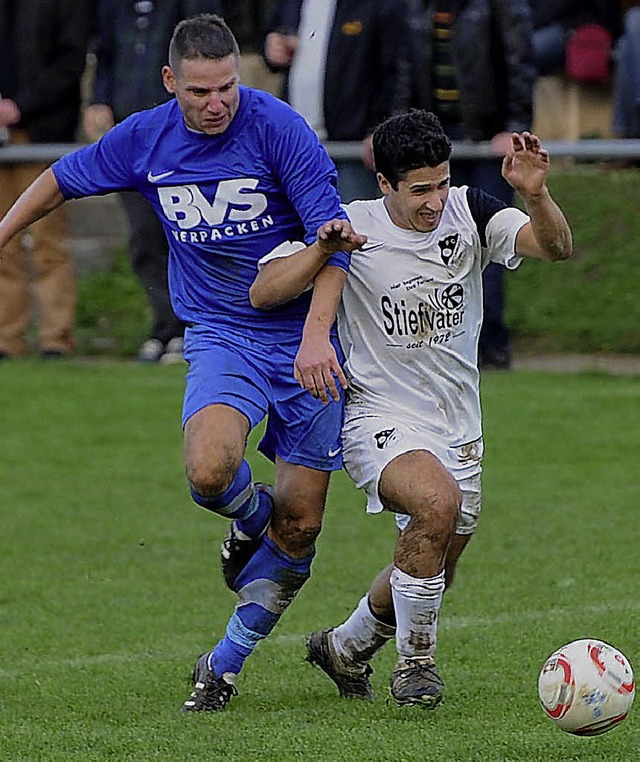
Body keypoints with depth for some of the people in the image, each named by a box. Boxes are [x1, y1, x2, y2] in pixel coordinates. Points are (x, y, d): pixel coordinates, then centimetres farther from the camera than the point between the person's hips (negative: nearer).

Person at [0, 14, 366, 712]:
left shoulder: (277, 127, -14)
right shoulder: (144, 139, -2)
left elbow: (332, 233, -17)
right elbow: (62, 180, 16)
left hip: (303, 336, -2)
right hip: (219, 334, 2)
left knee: (299, 528, -2)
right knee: (209, 472, -28)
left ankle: (225, 663, 17)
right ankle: (254, 517, 10)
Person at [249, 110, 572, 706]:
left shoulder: (468, 213, -5)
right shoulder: (352, 226, -12)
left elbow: (554, 247, -18)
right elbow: (263, 292, -14)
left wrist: (536, 195, -37)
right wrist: (322, 247, -33)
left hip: (459, 429, 5)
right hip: (380, 420, -5)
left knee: (430, 571, 15)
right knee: (437, 501, -34)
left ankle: (344, 648, 45)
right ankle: (415, 659, -14)